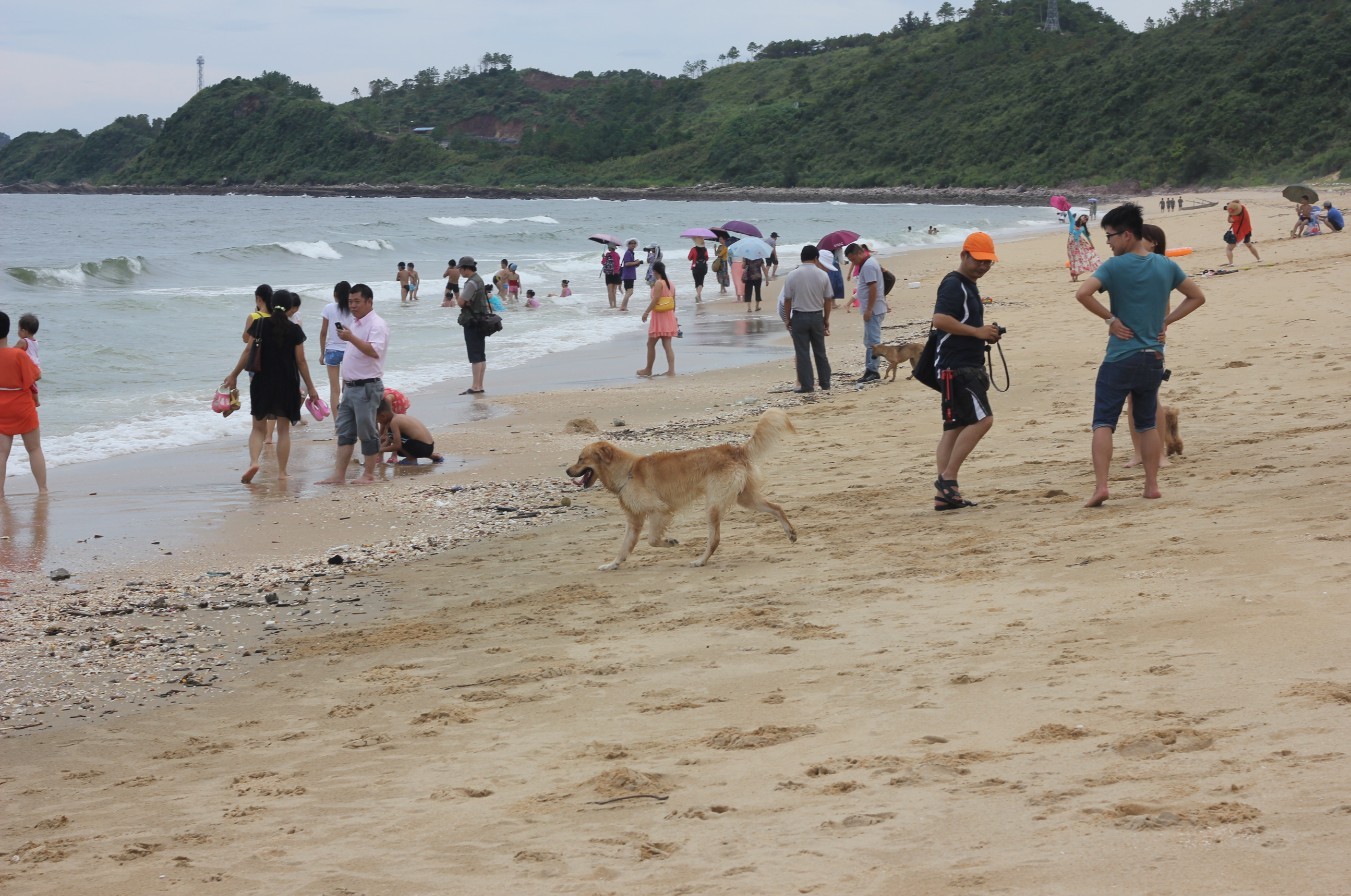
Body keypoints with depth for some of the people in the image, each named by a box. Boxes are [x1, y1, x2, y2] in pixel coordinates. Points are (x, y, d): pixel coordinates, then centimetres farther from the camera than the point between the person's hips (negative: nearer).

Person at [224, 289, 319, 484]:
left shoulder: (260, 324, -4)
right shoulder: (294, 329, -5)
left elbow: (248, 352, -4)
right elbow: (300, 361, -4)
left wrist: (234, 375, 6)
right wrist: (310, 387, 4)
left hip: (262, 382, 0)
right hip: (287, 384, 0)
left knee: (258, 427, 9)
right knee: (283, 429, 9)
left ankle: (253, 461, -16)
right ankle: (282, 472, 7)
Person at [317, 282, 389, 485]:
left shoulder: (376, 324, -12)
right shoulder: (355, 324, 17)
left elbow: (374, 351, -29)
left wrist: (351, 338, -34)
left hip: (367, 387, -9)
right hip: (350, 387, 9)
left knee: (367, 432, -1)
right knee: (344, 432, 6)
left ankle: (369, 474, 7)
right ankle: (339, 476, 5)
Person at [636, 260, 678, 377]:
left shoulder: (658, 283, -13)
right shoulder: (671, 283, 10)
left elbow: (655, 299, -20)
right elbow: (674, 302, 13)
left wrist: (646, 312, -17)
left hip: (659, 316, -7)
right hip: (669, 316, 7)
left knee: (651, 344, 6)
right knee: (667, 345, 4)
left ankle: (648, 370, 14)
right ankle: (671, 370, -5)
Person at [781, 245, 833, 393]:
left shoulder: (793, 275, -8)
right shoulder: (823, 275, -4)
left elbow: (787, 300, -5)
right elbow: (828, 300, 2)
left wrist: (788, 319, 7)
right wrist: (826, 319, 13)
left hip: (799, 317, -2)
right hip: (817, 316, 2)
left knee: (802, 352, 2)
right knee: (820, 352, 13)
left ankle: (806, 385, 1)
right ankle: (825, 383, 19)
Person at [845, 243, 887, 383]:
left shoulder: (868, 266, -17)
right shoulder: (871, 261, 16)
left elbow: (873, 288, -23)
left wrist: (869, 310, -23)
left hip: (873, 310, -11)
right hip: (872, 309, 11)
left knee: (872, 341, -9)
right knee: (869, 341, 13)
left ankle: (872, 370, -9)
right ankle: (870, 370, 15)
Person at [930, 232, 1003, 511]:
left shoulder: (969, 286, 20)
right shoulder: (953, 284, -12)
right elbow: (940, 320, -25)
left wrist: (986, 334, 13)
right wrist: (977, 331, -21)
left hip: (968, 367, 11)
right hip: (956, 367, -11)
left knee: (955, 427, 8)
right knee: (982, 419, -16)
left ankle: (944, 494, 9)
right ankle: (947, 478, -13)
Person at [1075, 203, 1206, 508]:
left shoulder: (1115, 266, -10)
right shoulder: (1166, 266, 5)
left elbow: (1082, 294, -24)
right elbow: (1197, 297, 15)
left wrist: (1110, 318, -11)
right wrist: (1166, 320, 10)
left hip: (1120, 358, -5)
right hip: (1154, 357, 5)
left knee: (1103, 423, -3)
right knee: (1147, 424, 17)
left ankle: (1100, 485, -15)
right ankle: (1152, 484, 15)